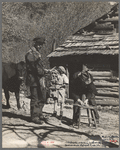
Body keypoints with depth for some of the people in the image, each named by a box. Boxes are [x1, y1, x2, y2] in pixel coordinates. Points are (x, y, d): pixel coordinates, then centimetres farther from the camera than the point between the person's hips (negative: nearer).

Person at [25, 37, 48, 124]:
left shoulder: (37, 53, 19)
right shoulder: (30, 54, -13)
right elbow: (33, 68, -20)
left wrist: (43, 70, 6)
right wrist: (44, 72, -18)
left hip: (38, 79, 10)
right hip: (33, 79, -10)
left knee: (40, 98, 16)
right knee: (35, 99, -5)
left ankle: (39, 114, 27)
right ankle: (34, 117, 2)